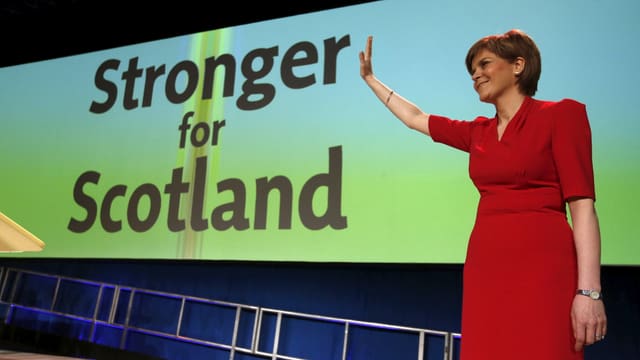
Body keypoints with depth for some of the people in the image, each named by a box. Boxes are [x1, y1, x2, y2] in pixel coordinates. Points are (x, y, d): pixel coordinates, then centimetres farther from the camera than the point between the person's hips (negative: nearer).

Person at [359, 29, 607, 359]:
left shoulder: (561, 115, 0)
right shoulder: (478, 132, 16)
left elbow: (582, 205, -7)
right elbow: (415, 118, 29)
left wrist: (589, 290, -15)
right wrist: (369, 78, 34)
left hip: (540, 265, -5)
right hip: (485, 266, 6)